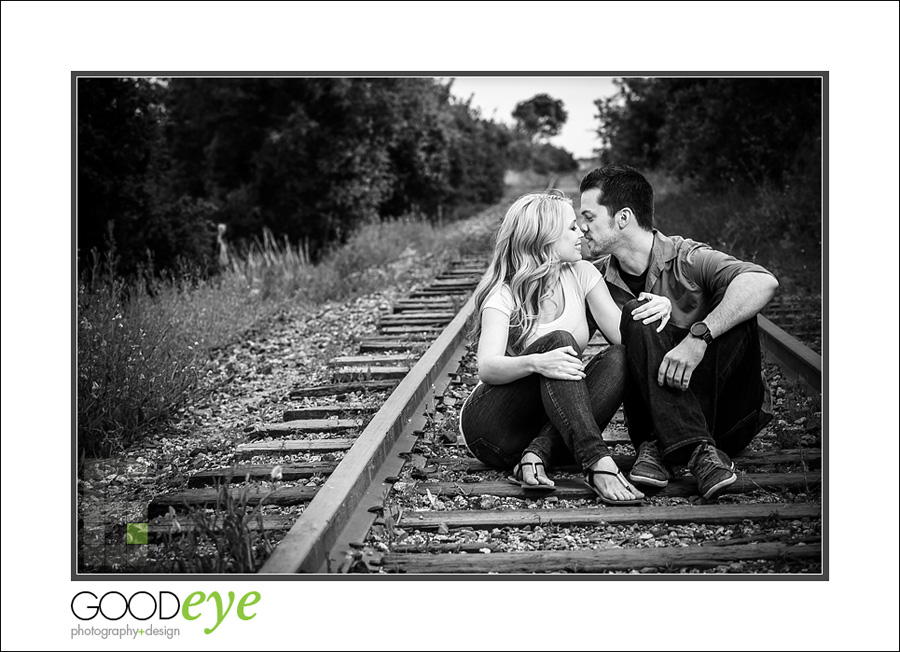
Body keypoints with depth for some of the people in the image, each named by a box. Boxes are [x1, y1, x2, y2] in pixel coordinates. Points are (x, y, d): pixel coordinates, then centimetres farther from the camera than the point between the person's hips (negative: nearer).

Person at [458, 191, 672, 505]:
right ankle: (597, 462, -45)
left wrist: (658, 307, -27)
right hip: (491, 428, -5)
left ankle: (539, 452, -32)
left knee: (618, 359, -20)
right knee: (558, 340, -29)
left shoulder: (581, 274, 4)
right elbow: (487, 369, -25)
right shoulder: (504, 296, -11)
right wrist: (536, 363, -45)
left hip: (554, 419, 5)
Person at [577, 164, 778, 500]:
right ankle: (698, 451, -35)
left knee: (737, 312, -25)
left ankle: (662, 446, -31)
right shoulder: (598, 280, 5)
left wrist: (698, 338, -38)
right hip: (655, 416, 2)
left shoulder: (687, 260, -11)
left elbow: (764, 282, -29)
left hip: (729, 417, -2)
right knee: (637, 317, -21)